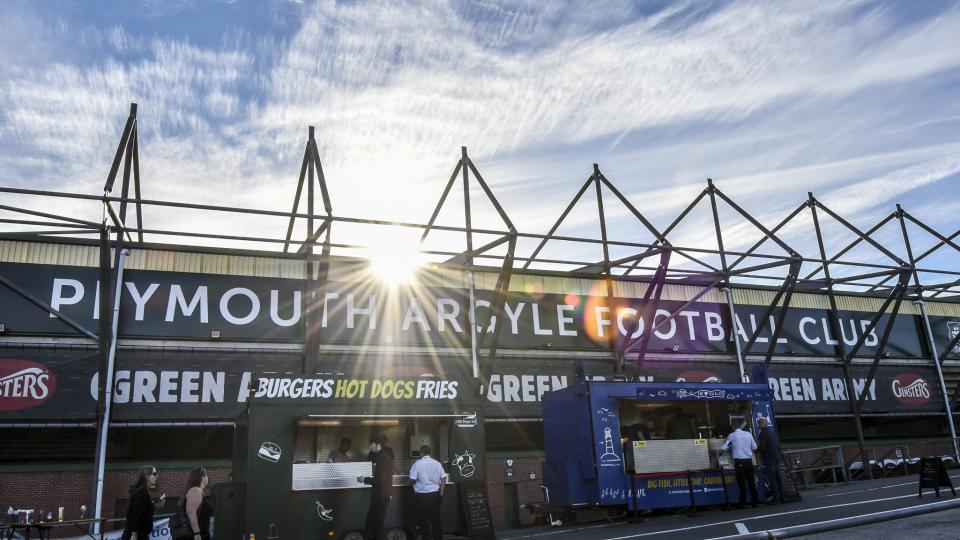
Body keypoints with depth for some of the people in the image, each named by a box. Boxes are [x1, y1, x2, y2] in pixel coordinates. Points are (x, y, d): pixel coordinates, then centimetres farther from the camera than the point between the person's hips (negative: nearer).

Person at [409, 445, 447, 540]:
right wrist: (441, 492, 4)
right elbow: (443, 478, 1)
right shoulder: (437, 463, 3)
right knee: (436, 517, 15)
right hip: (436, 493, 5)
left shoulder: (418, 463, -9)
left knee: (424, 519, 5)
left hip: (422, 495, -5)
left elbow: (413, 479, -11)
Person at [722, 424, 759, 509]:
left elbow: (724, 448, 0)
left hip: (739, 461, -3)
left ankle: (743, 503, 0)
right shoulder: (748, 434, 7)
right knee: (751, 482, 9)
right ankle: (754, 502, 13)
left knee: (742, 483, -1)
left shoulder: (732, 435, -1)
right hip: (749, 460, 3)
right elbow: (754, 447, 11)